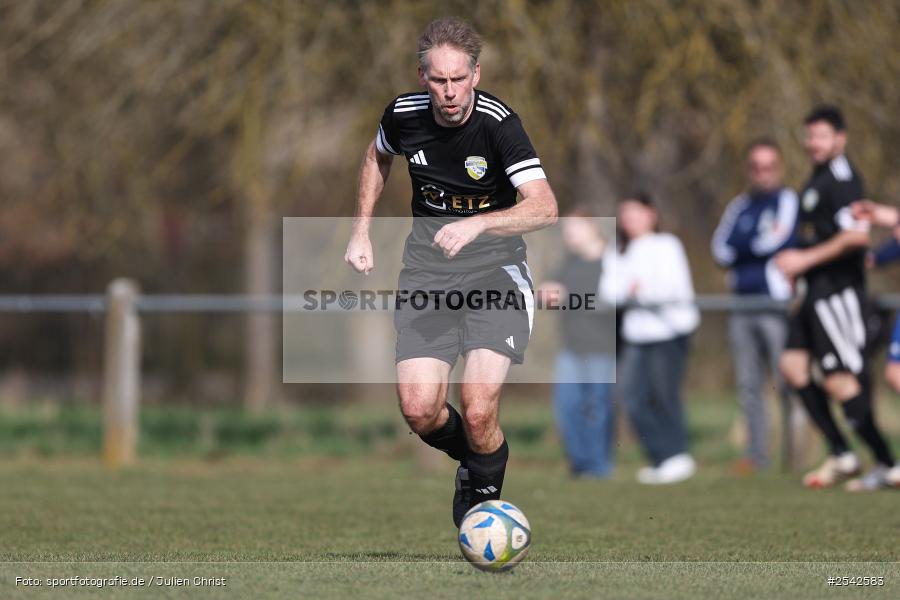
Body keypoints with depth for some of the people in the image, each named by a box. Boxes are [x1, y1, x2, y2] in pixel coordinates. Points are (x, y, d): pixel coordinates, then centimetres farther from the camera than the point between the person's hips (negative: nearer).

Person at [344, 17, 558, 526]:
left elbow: (545, 207, -29)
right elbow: (378, 157, 22)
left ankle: (483, 492, 14)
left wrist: (477, 224, -43)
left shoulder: (498, 123, -18)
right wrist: (362, 232, 17)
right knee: (419, 409, -13)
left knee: (479, 412, -18)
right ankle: (468, 456, 22)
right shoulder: (404, 114, -4)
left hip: (494, 264, -3)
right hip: (426, 268, 4)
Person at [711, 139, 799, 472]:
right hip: (743, 308, 6)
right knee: (748, 384, 7)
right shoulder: (740, 207, 17)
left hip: (777, 304, -6)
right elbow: (721, 250, 5)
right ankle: (757, 453, 13)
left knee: (786, 381, -10)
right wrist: (760, 243, -6)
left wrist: (742, 247, 0)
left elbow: (780, 240, -14)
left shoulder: (788, 200, 0)